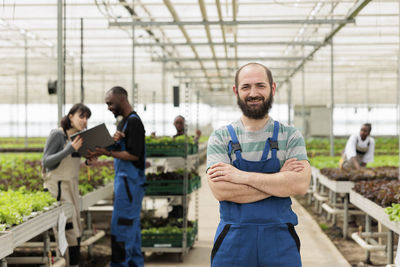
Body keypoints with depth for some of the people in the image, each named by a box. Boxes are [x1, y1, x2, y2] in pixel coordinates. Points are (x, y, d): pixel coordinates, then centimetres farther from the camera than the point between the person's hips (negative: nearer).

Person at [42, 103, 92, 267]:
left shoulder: (78, 136, 10)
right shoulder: (57, 134, -12)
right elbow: (46, 162, -16)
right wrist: (70, 149, -25)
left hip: (71, 187, 9)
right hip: (58, 187, -9)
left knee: (75, 232, 10)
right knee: (69, 231, -12)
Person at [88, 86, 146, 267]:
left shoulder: (133, 122, -14)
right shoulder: (123, 121, 17)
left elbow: (133, 155, -19)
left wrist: (108, 153, -22)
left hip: (129, 182, -10)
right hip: (123, 179, 10)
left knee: (121, 226, -8)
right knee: (131, 224, 13)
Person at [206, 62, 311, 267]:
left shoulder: (290, 136, 3)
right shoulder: (220, 138, 1)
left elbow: (300, 185, -12)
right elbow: (221, 190, -13)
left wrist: (243, 176, -15)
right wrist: (279, 178, -12)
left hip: (281, 243, 1)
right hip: (232, 242, 0)